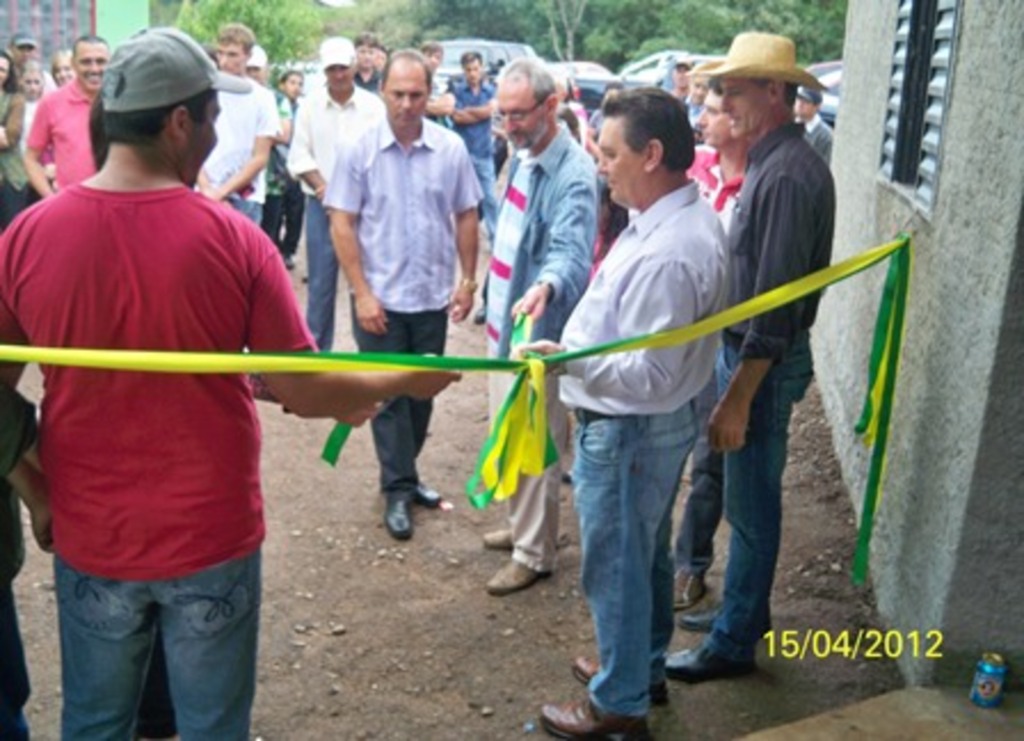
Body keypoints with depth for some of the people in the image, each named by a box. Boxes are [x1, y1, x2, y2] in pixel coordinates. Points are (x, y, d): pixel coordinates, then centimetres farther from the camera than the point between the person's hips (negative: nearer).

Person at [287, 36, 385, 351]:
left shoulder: (373, 106, -2)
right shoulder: (310, 105, 3)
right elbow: (299, 156, 2)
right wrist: (324, 189, -12)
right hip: (321, 204, 1)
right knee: (320, 281, 4)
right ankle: (317, 349, 14)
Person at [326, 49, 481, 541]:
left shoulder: (451, 148, -3)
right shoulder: (360, 150, -8)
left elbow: (466, 217, 5)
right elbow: (341, 225, -8)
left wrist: (468, 281, 2)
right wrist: (362, 293, -12)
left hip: (434, 296, 3)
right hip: (380, 297, -2)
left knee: (423, 391, 15)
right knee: (388, 394, 6)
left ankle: (404, 473, 33)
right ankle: (398, 490, 17)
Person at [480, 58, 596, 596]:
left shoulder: (574, 175, -21)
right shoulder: (521, 157, 8)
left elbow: (571, 252, -35)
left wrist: (546, 286, -55)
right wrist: (497, 303, 18)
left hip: (537, 331, -9)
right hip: (503, 321, 10)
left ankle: (533, 552, 18)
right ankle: (521, 523, 40)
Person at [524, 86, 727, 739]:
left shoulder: (666, 255, -31)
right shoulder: (689, 214, 2)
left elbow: (649, 374, -31)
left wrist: (568, 359, -31)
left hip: (627, 432, -10)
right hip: (662, 420, 10)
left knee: (615, 568, 8)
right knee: (647, 555, 25)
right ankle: (644, 667, 44)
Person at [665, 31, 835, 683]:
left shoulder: (788, 175, -21)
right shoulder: (773, 161, 9)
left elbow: (777, 300, -24)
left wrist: (738, 397, -23)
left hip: (765, 360, -10)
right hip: (743, 346, 10)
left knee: (751, 502, 3)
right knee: (749, 496, 20)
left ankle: (734, 643, 18)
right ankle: (746, 611, 37)